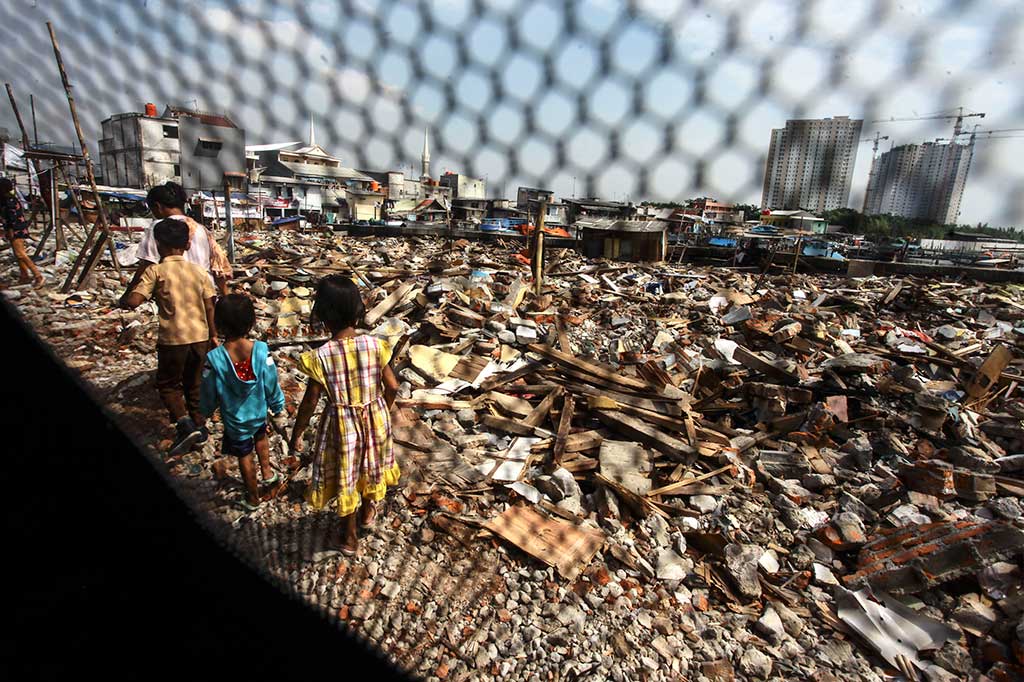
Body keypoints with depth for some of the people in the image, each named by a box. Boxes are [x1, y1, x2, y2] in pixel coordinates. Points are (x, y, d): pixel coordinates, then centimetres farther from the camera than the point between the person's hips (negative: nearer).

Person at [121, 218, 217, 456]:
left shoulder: (155, 271, -7)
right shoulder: (199, 271, 3)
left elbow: (134, 301, -15)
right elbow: (209, 307, 5)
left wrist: (122, 301, 9)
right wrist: (213, 334, 14)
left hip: (173, 339, -4)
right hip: (200, 336, 4)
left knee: (168, 385, 12)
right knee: (193, 383, 19)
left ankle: (185, 424, -6)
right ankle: (197, 426, 28)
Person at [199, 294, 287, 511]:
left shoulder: (214, 358, -25)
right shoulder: (261, 350, -22)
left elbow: (208, 394, -11)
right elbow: (272, 386, -12)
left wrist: (206, 412, 11)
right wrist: (278, 412, 3)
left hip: (235, 420, -2)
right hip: (259, 413, 2)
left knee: (245, 457, 18)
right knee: (260, 436, 35)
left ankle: (253, 498, 35)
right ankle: (267, 472, 45)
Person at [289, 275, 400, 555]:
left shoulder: (320, 356, -21)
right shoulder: (375, 346, -17)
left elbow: (310, 401, -13)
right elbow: (392, 387, -9)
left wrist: (297, 434, 2)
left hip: (342, 425, -2)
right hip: (374, 418, 2)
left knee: (345, 476, 19)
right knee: (372, 464, 28)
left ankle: (349, 536, 39)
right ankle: (368, 509, 55)